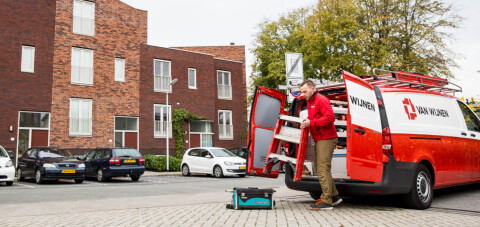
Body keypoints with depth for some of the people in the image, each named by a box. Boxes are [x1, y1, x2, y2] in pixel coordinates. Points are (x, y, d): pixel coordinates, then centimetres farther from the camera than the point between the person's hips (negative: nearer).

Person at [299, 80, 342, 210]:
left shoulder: (321, 100, -10)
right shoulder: (310, 102, 20)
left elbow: (330, 117, -20)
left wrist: (311, 123, -20)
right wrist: (307, 122, 9)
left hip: (326, 139, -10)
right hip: (319, 139, 11)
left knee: (323, 169, -13)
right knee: (319, 168, 13)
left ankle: (326, 201, -10)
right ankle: (334, 197, 21)